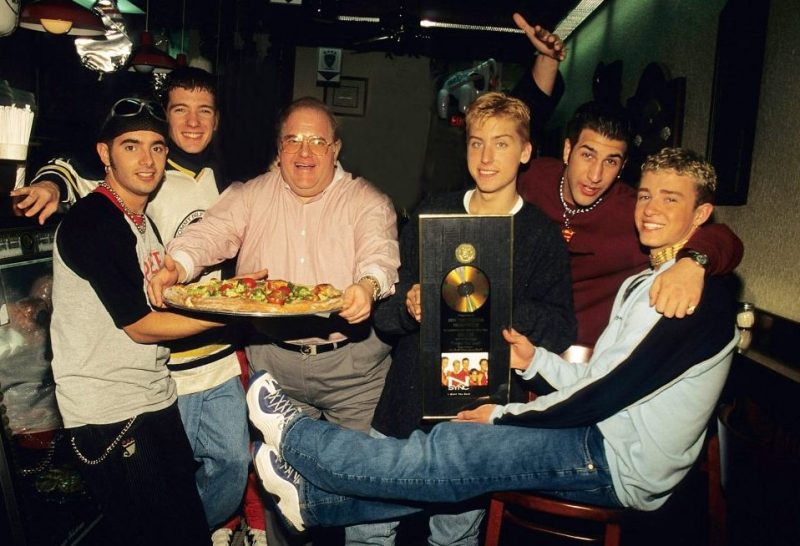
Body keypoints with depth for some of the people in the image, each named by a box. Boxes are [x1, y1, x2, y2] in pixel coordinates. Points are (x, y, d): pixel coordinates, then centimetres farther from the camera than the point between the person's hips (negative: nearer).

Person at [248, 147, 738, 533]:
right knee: (451, 462, -3)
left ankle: (296, 435, -3)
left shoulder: (704, 293, -14)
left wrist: (504, 415, -12)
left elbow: (608, 394, -20)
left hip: (621, 465, -8)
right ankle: (315, 499, 9)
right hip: (602, 440, 8)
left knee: (454, 452, -16)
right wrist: (536, 360, -1)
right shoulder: (641, 284, 18)